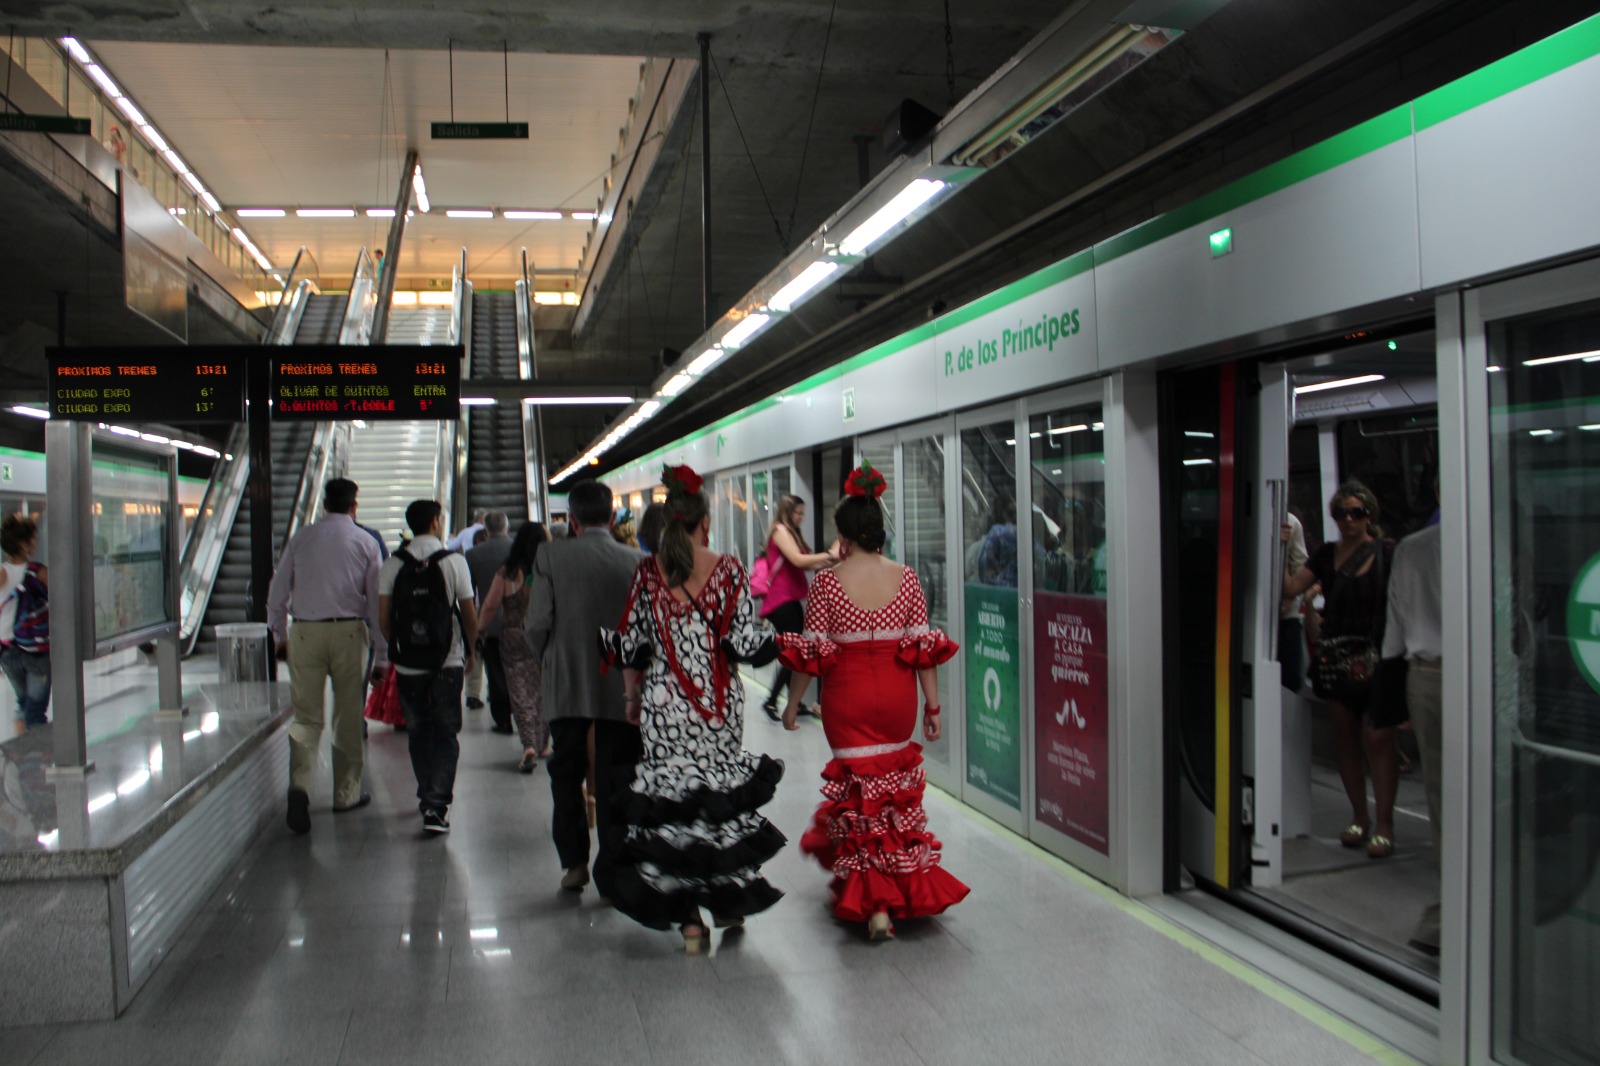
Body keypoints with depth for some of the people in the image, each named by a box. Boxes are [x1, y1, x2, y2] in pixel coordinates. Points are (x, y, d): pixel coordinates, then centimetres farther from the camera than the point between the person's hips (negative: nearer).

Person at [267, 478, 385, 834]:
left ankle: (300, 785, -17)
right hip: (348, 632, -1)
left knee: (306, 714, 4)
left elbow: (277, 593, 9)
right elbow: (376, 599, 1)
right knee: (348, 715, 9)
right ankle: (347, 793, 18)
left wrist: (280, 636, 22)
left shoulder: (301, 538, 6)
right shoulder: (365, 542, 2)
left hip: (304, 632, 1)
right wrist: (381, 650, 6)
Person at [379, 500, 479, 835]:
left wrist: (395, 649, 15)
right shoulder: (453, 561, -6)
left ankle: (427, 796, 27)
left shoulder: (393, 564, -1)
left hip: (408, 664, 2)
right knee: (445, 732, 5)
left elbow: (384, 615, -1)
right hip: (448, 661, -2)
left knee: (418, 732, 16)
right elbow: (469, 613, -3)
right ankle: (437, 805, -5)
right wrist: (470, 650, 12)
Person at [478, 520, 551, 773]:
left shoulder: (506, 573, -6)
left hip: (513, 638, -1)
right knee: (544, 692, 15)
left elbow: (490, 605, -1)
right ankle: (542, 744, 25)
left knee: (521, 694, 1)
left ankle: (529, 745, -13)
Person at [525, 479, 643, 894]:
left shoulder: (551, 555, -8)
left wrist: (549, 659, 10)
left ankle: (574, 862, 21)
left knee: (566, 774, 19)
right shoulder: (635, 561, -6)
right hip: (621, 688, 0)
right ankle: (610, 874, 13)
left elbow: (537, 624, -10)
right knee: (615, 781, 9)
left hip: (567, 687, 0)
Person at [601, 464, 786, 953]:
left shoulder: (648, 572, -2)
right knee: (724, 793, 14)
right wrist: (770, 638, 14)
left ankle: (689, 916, 8)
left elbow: (630, 643, 1)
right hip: (719, 702, 0)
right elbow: (747, 641, -8)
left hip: (664, 703, 0)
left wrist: (632, 695, 15)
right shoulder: (728, 569, -6)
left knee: (670, 798, 5)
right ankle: (728, 898, 24)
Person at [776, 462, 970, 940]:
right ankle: (903, 885, 38)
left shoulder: (827, 582, -9)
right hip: (898, 696, 3)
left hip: (848, 698, -3)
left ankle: (876, 905, 4)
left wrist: (793, 703, 5)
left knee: (860, 791, 7)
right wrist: (933, 707, 4)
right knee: (895, 790, 21)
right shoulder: (906, 578, -2)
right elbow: (923, 647, -3)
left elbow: (812, 651, -7)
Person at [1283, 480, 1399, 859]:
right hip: (1335, 655, 5)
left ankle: (1384, 824, 2)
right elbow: (1290, 587, 4)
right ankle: (1359, 817, 22)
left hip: (1375, 655, -5)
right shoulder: (1327, 554, 12)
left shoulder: (1387, 553, 0)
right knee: (1345, 737, 10)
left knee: (1377, 738, -7)